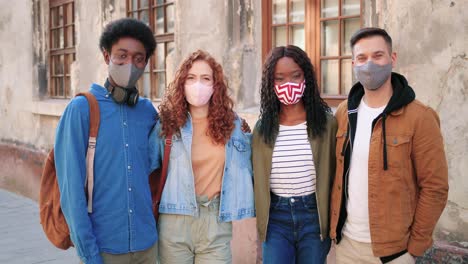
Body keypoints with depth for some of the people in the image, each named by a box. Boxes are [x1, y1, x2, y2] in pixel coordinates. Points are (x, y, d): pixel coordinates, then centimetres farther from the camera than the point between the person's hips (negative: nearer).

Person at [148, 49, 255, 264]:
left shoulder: (233, 124, 4)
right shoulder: (167, 123, -2)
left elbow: (244, 168, 14)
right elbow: (150, 170, 3)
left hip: (217, 222, 1)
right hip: (175, 220, -1)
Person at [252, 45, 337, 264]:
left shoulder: (327, 122, -4)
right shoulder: (262, 128, 2)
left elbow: (334, 173, 0)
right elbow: (257, 177, 7)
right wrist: (261, 217, 3)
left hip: (314, 215, -1)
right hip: (276, 217, 1)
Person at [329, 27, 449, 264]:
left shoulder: (420, 118, -12)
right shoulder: (344, 112, 2)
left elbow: (434, 188, -11)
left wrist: (415, 244, -10)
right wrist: (334, 222, 6)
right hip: (346, 240, 4)